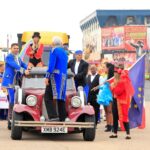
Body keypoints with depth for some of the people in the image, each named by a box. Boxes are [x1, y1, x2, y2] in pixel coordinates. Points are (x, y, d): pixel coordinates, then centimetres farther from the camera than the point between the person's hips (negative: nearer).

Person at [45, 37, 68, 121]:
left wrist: (47, 77, -15)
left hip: (55, 76, -8)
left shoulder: (54, 50, -5)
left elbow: (51, 65, -14)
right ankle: (62, 118, 5)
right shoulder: (64, 52, 17)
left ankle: (53, 116, -20)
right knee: (61, 98, 8)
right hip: (63, 77, 8)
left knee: (48, 97, -8)